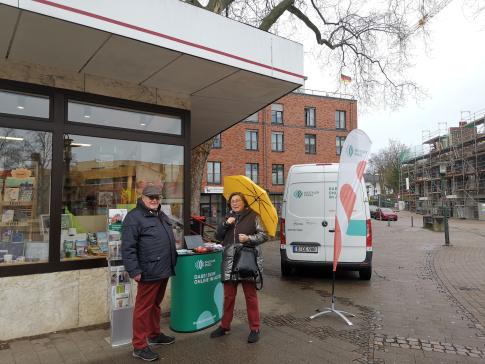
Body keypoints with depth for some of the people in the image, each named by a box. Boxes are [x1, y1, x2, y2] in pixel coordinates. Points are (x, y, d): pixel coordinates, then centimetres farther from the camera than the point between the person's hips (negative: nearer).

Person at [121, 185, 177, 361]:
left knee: (156, 304, 21)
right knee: (144, 307, 0)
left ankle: (155, 334, 36)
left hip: (163, 270, 9)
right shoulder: (134, 217, -11)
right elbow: (128, 248, -17)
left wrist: (172, 263, 22)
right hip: (149, 272, -8)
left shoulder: (161, 215, 16)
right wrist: (134, 271, -20)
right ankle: (139, 346, 10)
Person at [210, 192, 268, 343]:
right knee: (228, 296, 12)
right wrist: (225, 224, -7)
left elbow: (263, 235, -2)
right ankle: (225, 326, 27)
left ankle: (254, 329, 18)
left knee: (251, 296, 6)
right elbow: (218, 236, 10)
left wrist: (249, 238, -18)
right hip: (230, 263, 4)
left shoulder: (252, 216, 0)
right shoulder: (228, 218, 13)